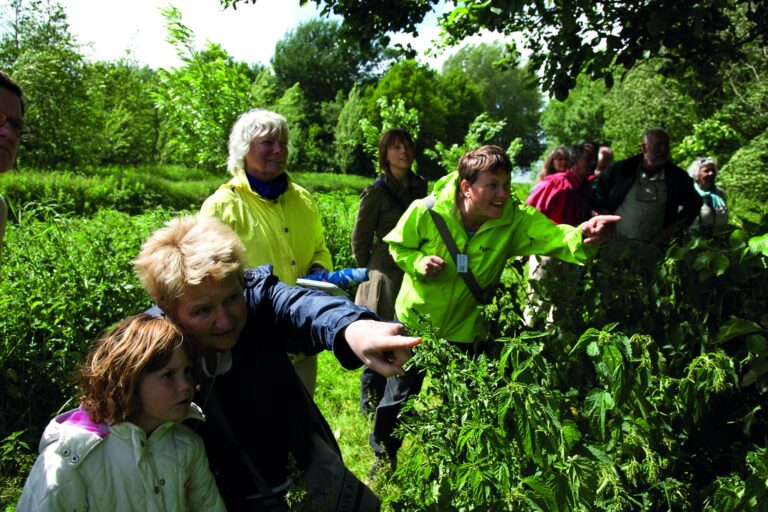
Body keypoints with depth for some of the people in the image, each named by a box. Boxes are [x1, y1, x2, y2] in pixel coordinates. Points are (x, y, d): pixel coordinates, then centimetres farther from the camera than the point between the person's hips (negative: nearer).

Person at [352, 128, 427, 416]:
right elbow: (360, 238, -2)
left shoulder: (420, 186, 7)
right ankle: (370, 403, 19)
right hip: (387, 276, -5)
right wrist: (369, 272, 3)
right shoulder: (377, 191, -9)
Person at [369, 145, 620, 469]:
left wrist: (581, 237, -62)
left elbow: (553, 235, -40)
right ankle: (383, 454, 44)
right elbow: (397, 246, -7)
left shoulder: (515, 219, -22)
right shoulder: (426, 211, -24)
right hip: (417, 319, -1)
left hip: (465, 329, 1)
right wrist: (419, 263, -27)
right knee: (400, 394, 16)